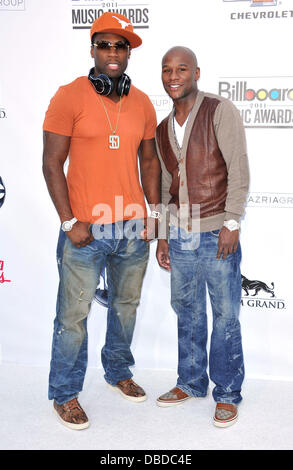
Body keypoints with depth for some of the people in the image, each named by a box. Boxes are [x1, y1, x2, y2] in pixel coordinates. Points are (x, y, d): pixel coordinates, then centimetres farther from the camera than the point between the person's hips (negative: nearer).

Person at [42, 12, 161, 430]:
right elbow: (52, 164, -8)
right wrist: (70, 222, -13)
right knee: (74, 314, 2)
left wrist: (153, 213, 7)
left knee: (126, 304, 18)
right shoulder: (70, 97, -6)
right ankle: (65, 394, 20)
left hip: (133, 228, 5)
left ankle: (119, 373, 39)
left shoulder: (142, 103, 8)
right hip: (85, 230, -5)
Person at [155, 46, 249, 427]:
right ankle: (191, 382, 31)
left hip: (216, 234, -5)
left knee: (225, 316, 4)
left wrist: (232, 223, -16)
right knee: (187, 310, 15)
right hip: (179, 235, 6)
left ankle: (227, 394, 19)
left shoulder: (220, 111, -6)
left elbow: (239, 170, -10)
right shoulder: (164, 127, 12)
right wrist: (162, 235, 14)